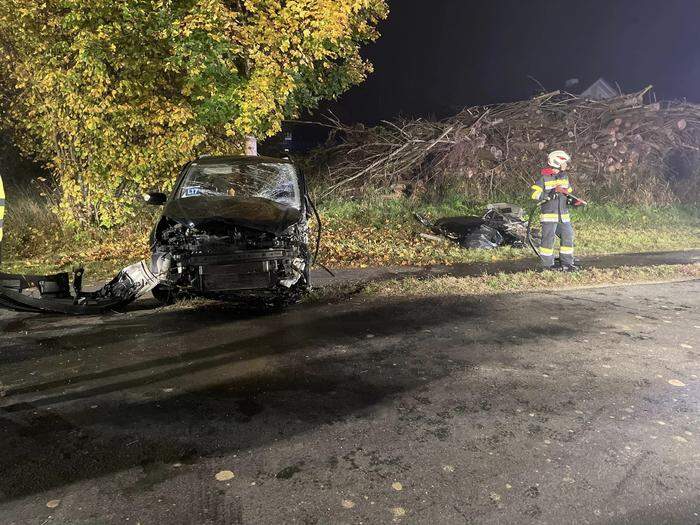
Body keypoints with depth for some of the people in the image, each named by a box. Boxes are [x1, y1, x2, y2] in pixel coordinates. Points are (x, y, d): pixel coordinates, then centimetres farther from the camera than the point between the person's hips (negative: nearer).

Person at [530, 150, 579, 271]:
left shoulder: (564, 176, 14)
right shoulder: (544, 177, -5)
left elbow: (568, 192, 25)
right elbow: (535, 194, -11)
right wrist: (550, 194, -19)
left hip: (563, 214, 7)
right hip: (549, 214, -6)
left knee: (568, 237, 5)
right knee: (548, 238, -5)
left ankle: (566, 263, 14)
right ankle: (548, 264, 4)